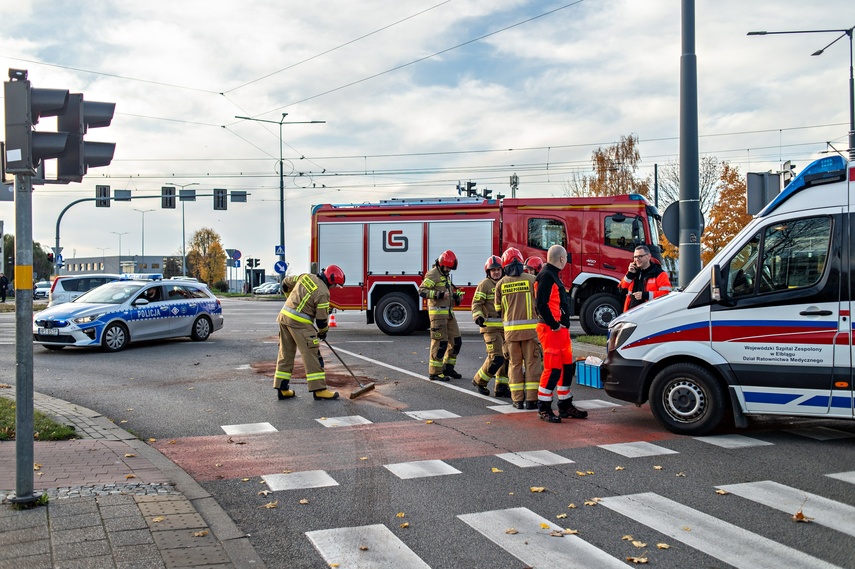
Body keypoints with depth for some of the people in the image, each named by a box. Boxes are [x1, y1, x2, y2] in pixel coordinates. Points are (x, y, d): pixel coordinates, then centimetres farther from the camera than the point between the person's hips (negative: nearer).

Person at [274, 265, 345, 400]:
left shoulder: (305, 276, 9)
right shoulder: (323, 293, -13)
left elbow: (286, 283, 23)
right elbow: (321, 319, -9)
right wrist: (323, 332, 11)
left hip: (284, 315, 9)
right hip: (300, 323, -8)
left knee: (285, 353, 13)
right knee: (312, 355, -3)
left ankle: (282, 389, 17)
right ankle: (319, 390, -2)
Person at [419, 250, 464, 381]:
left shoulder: (446, 275, 19)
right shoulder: (433, 274, -10)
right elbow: (422, 291, -20)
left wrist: (457, 295, 10)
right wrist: (439, 295, -27)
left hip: (449, 313, 9)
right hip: (438, 313, -9)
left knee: (456, 341, 11)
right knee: (440, 342, -8)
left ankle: (448, 368, 23)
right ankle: (434, 372, -2)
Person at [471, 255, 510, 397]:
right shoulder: (485, 284, -4)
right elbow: (476, 303, -10)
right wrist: (478, 316, -26)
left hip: (506, 327, 7)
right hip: (490, 327, -7)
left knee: (508, 357, 5)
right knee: (496, 357, -14)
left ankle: (501, 387, 15)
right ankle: (479, 381, 6)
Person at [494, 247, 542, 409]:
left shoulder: (501, 283, 3)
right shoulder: (531, 279, -3)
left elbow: (498, 309, 11)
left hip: (511, 329, 2)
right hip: (530, 327, -2)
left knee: (515, 363, 10)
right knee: (532, 362, 5)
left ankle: (517, 399, 10)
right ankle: (531, 399, 4)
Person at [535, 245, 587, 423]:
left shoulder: (554, 275, 19)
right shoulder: (546, 276, -14)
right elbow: (541, 304, -23)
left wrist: (564, 325, 17)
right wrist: (554, 325, -19)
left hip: (561, 329, 11)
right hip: (551, 330, -11)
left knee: (567, 367, 14)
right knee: (553, 369, -8)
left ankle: (565, 406, 23)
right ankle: (544, 408, 0)